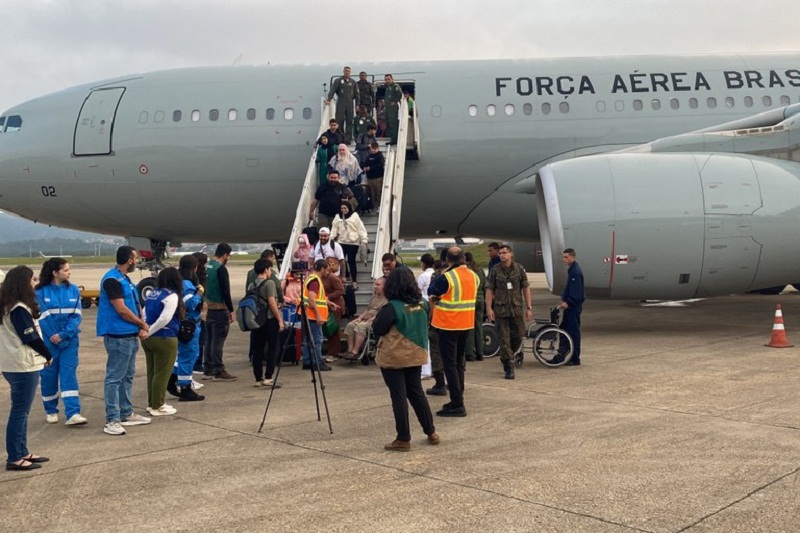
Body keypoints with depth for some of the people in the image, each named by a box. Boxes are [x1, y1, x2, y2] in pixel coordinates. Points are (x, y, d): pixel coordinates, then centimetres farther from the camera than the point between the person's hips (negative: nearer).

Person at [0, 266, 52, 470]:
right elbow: (30, 338, -16)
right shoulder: (19, 309, -17)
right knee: (20, 412, -5)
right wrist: (48, 355, -1)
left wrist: (42, 354, 6)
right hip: (23, 365, -10)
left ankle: (22, 453, 23)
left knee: (20, 411, 15)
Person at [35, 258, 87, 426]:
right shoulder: (40, 292, -6)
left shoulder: (73, 290, 2)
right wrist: (55, 338, -12)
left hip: (69, 340, 2)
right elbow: (42, 317, -9)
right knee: (49, 375, 8)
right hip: (48, 341, -1)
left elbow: (77, 315, -2)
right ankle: (50, 411, 24)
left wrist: (63, 334, -14)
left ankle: (73, 413, -9)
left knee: (69, 374, -5)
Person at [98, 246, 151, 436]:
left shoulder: (125, 279, 15)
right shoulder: (112, 279, -15)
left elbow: (135, 304, 16)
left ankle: (126, 414, 27)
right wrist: (142, 323, -8)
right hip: (118, 336, -10)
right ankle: (112, 420, -2)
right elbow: (121, 309, -20)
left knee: (127, 376, 17)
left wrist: (141, 326, 0)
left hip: (131, 335, 10)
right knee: (114, 378, -6)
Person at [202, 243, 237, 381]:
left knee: (209, 340, 13)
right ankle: (218, 372, -3)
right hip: (219, 309, -8)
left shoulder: (206, 267, 11)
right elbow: (225, 291, -18)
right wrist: (231, 310, -13)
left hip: (207, 309, 8)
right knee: (217, 341, -5)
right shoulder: (221, 269, -14)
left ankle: (208, 370, 18)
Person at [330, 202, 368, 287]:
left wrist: (364, 240, -11)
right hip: (341, 242, 3)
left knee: (351, 261, 0)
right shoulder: (338, 217, 8)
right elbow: (335, 228, 7)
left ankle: (354, 281, 9)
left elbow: (360, 228, -6)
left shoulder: (355, 216, -3)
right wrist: (331, 238, -3)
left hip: (353, 242, -3)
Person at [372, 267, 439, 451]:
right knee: (416, 392, 18)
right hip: (416, 355, 6)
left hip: (393, 358, -6)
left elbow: (377, 330, -14)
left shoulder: (392, 307, -20)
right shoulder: (422, 304, 0)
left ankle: (403, 439, 8)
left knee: (399, 396, 2)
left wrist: (376, 319, 3)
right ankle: (431, 432, 24)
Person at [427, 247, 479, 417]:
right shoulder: (474, 276, 2)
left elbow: (431, 291, -6)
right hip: (467, 325, 7)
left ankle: (457, 405, -3)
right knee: (459, 362, 18)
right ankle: (457, 400, 23)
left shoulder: (447, 277, -19)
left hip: (448, 326, -7)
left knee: (450, 364, -1)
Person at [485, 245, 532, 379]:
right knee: (504, 339, -2)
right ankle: (509, 368, 5)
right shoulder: (495, 270, -1)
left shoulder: (519, 269, 3)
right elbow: (489, 290, -1)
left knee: (518, 336, 6)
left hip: (517, 309, 2)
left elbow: (526, 288, 6)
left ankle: (507, 357, 33)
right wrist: (489, 308, -10)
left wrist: (529, 308, 2)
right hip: (500, 310, -2)